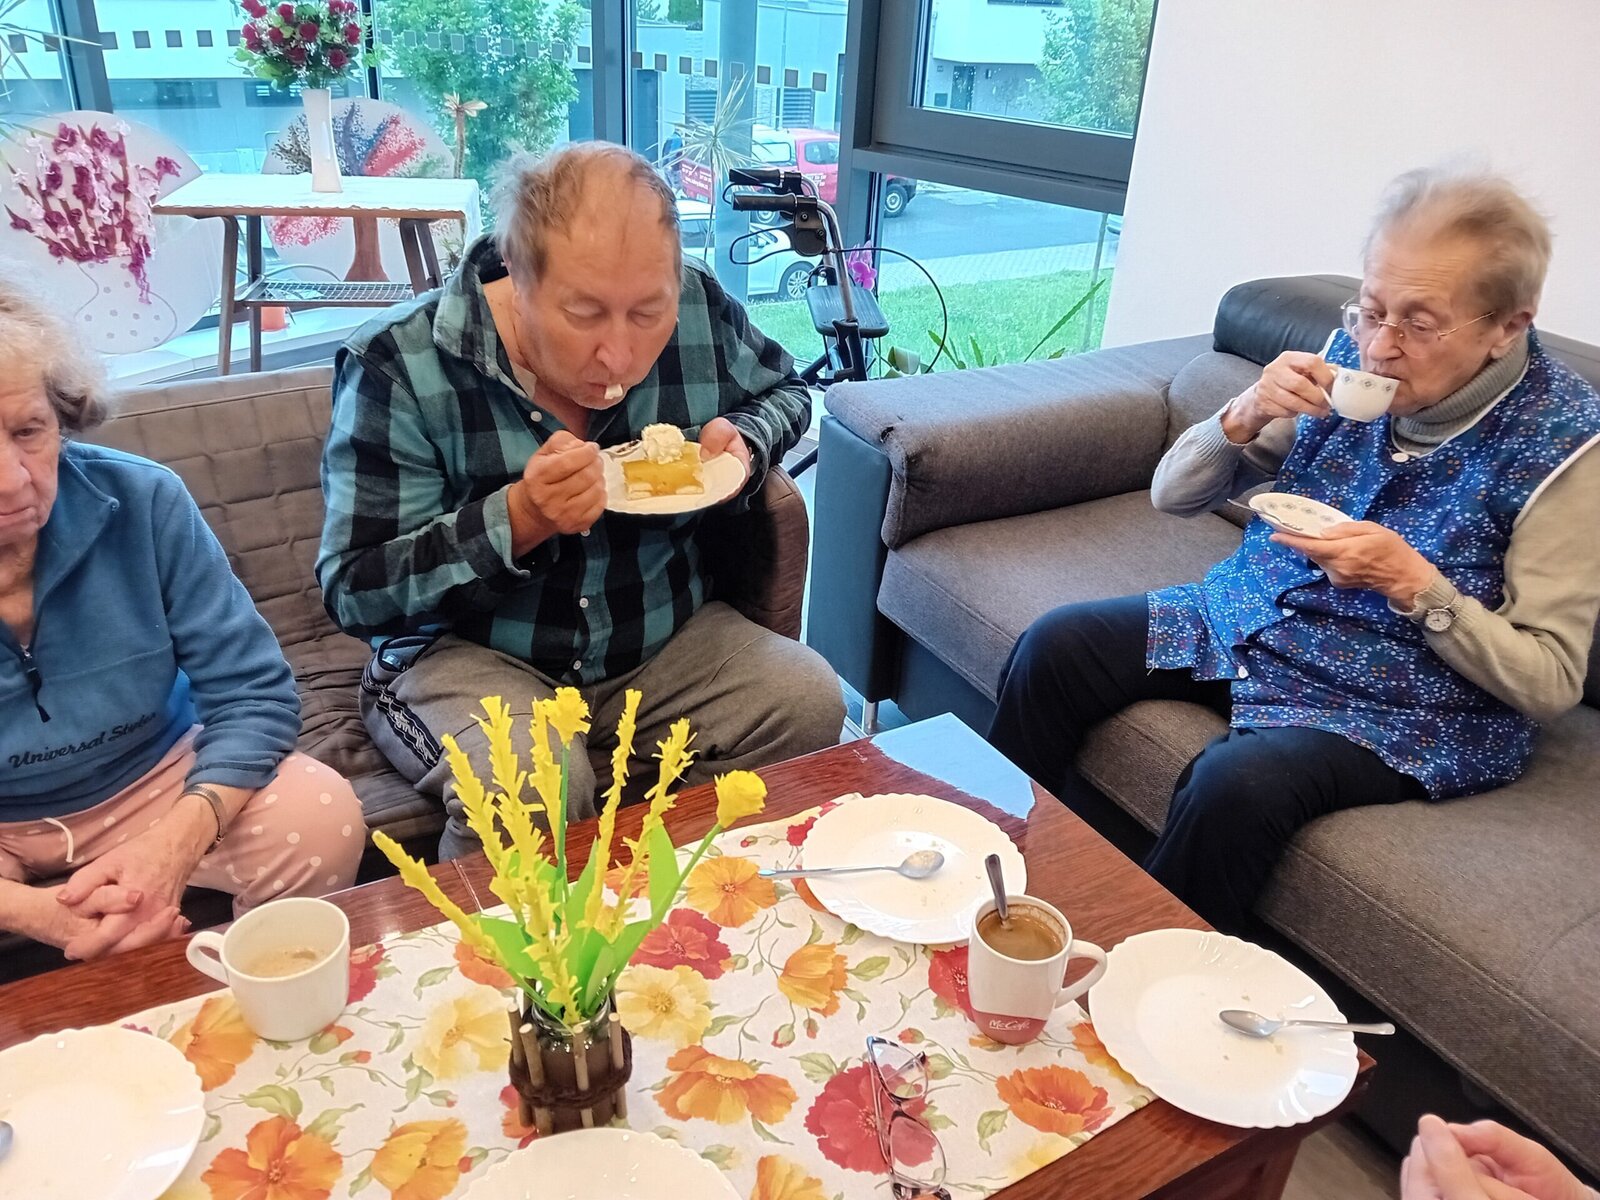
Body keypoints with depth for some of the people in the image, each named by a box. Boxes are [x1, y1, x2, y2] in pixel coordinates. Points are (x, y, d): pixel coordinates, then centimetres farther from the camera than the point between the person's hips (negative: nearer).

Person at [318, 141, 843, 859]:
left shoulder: (701, 311, -8)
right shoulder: (398, 366, -17)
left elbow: (783, 390, 15)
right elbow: (356, 594, -15)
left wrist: (744, 444, -10)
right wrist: (519, 521, -30)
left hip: (664, 638, 4)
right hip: (468, 655, -3)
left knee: (810, 706, -19)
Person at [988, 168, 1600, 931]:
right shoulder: (1352, 357, -4)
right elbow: (1172, 496, 1)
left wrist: (1412, 582, -26)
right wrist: (1243, 419, -19)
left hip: (1404, 706, -5)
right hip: (1252, 622, 5)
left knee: (1236, 782, -33)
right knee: (1054, 646, -11)